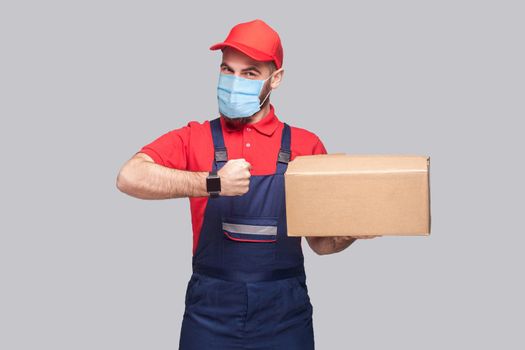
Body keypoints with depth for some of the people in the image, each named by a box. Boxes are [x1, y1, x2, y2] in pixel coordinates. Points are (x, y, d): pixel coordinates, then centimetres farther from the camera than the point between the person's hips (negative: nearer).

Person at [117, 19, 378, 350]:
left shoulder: (306, 145, 1)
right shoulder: (193, 139, 0)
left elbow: (320, 242, 6)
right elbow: (129, 177, -18)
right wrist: (213, 183, -27)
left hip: (284, 317, 1)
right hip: (210, 314, 0)